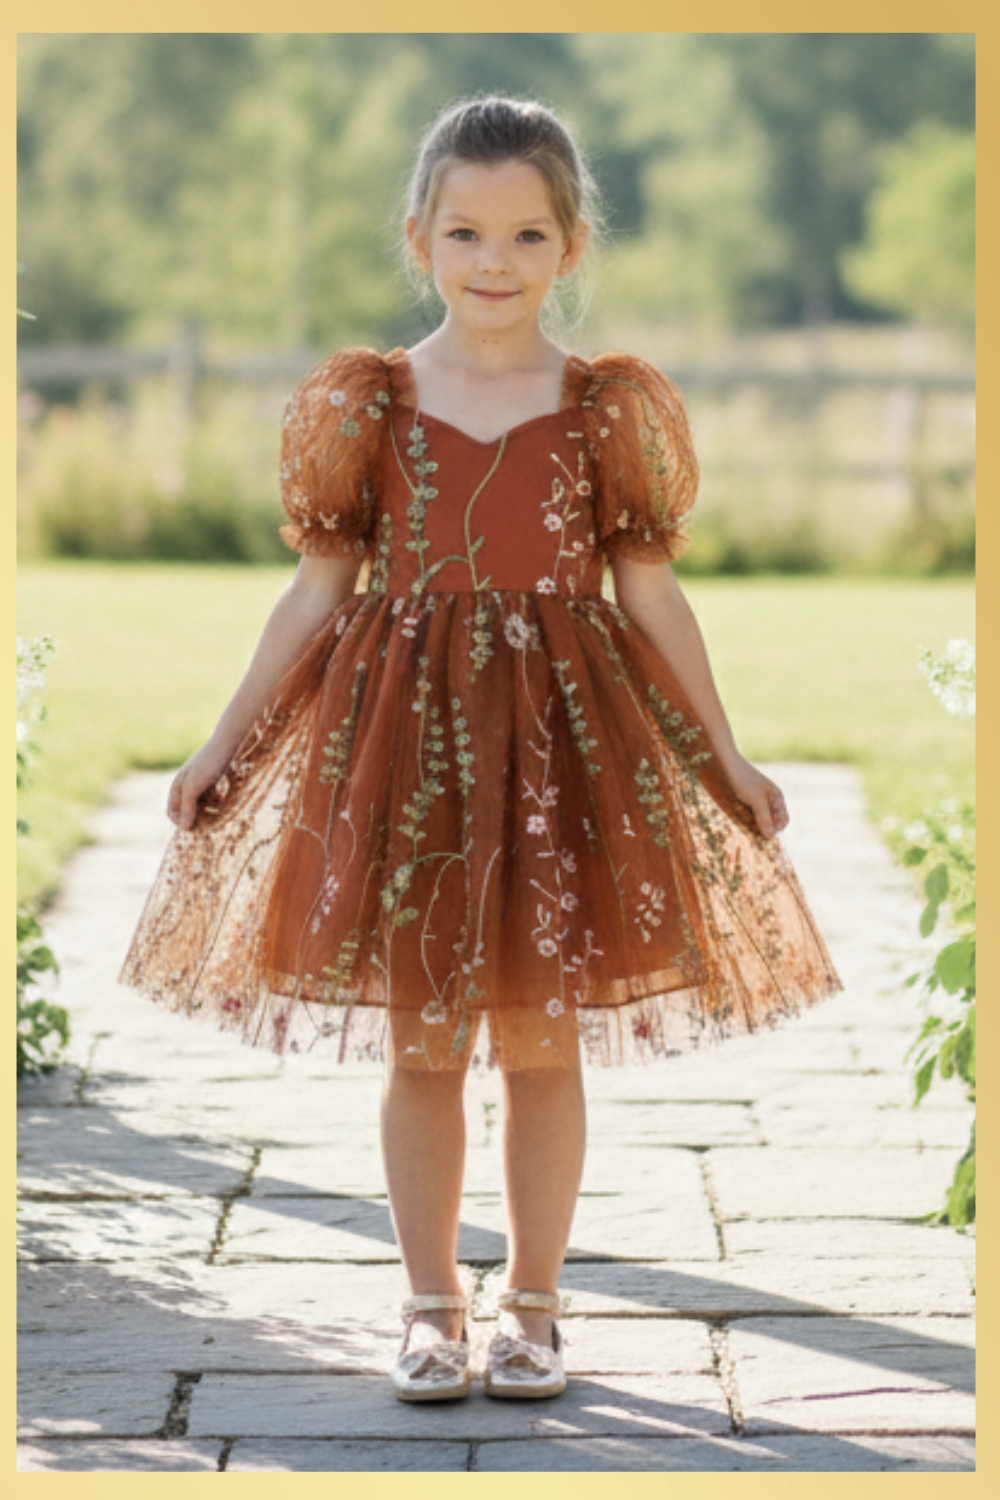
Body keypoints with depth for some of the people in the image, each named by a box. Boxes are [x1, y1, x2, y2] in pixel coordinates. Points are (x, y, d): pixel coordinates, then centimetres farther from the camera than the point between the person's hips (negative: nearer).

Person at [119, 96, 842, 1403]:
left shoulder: (610, 409, 2)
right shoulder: (367, 404, 2)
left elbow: (652, 595, 6)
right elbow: (318, 593, 6)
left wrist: (724, 759, 5)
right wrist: (227, 744, 4)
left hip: (561, 732, 0)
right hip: (402, 733, 0)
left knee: (544, 1040, 5)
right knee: (421, 1042, 5)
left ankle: (534, 1307, 18)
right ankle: (433, 1307, 17)